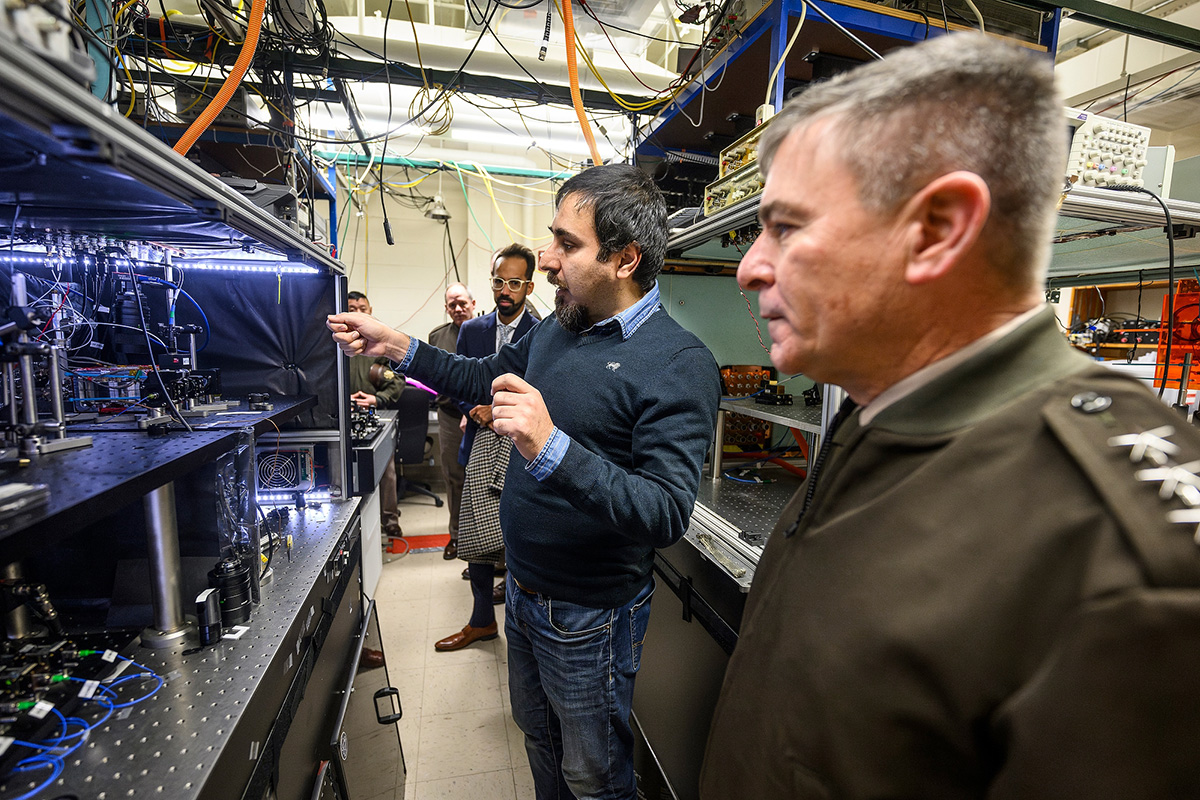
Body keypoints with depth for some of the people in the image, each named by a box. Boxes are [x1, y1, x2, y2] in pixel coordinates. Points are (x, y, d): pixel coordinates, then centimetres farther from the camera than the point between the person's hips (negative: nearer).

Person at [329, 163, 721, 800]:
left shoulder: (680, 364, -24)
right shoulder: (553, 331, 1)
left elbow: (667, 514, -31)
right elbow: (482, 378, 16)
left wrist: (552, 448, -41)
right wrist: (394, 346, 7)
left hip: (589, 616, -7)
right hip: (522, 591, 7)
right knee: (538, 737, 31)